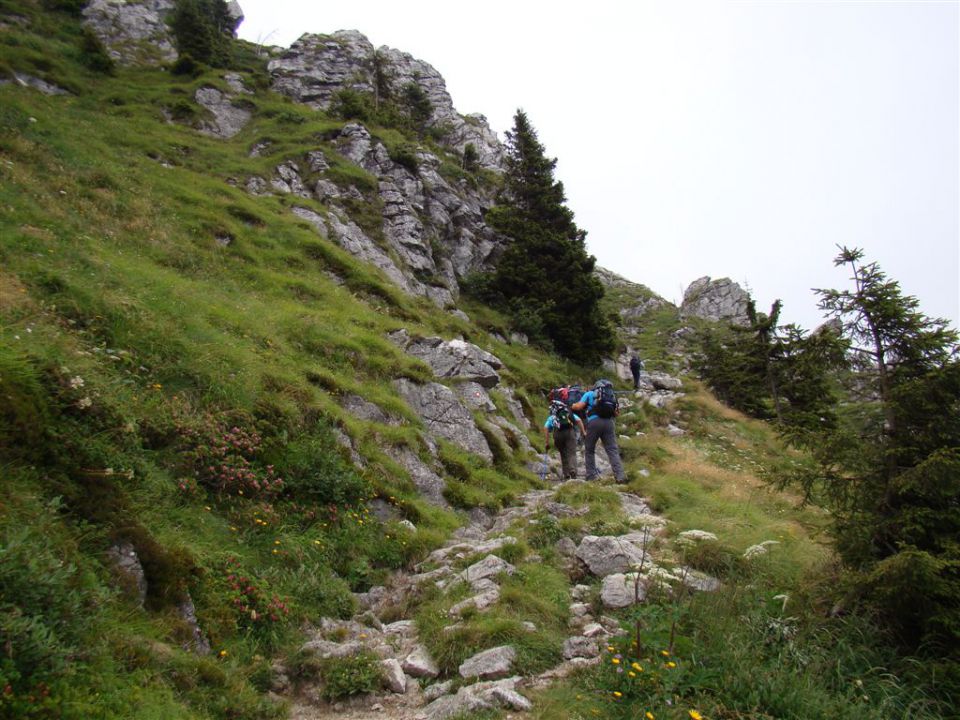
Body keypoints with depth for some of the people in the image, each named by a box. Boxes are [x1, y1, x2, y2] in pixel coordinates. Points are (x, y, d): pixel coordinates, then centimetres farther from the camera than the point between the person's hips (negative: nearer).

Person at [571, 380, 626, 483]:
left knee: (589, 450, 11)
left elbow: (579, 407, 4)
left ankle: (591, 476, 7)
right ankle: (620, 476, -16)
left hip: (594, 422, -3)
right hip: (609, 422, 3)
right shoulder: (611, 395, 28)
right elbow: (615, 413, 23)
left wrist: (573, 406, 25)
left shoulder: (589, 393, 17)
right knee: (612, 450, -1)